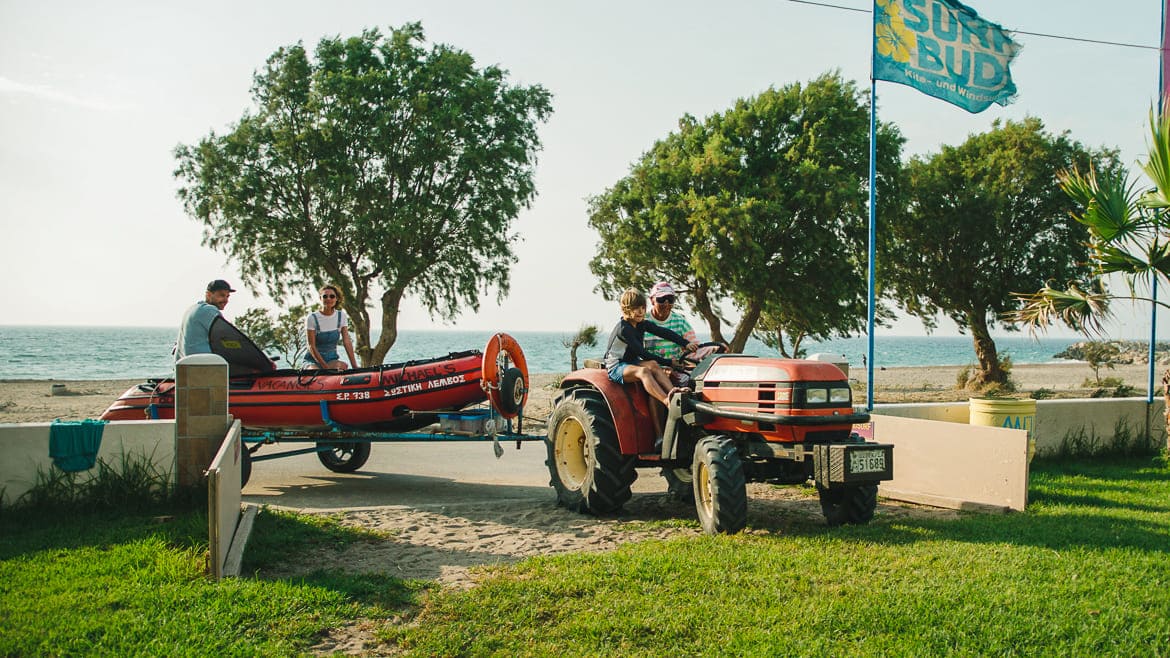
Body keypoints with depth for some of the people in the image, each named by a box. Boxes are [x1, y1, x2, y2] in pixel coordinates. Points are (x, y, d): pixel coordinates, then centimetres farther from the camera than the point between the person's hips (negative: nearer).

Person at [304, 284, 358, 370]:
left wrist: (355, 366, -14)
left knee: (343, 366, -32)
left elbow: (347, 342, -3)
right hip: (313, 360, -3)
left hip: (332, 360, 3)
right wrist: (326, 367, -24)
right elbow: (311, 347, -13)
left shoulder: (341, 316, 2)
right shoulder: (312, 318, -10)